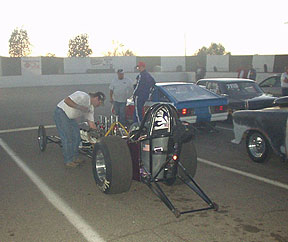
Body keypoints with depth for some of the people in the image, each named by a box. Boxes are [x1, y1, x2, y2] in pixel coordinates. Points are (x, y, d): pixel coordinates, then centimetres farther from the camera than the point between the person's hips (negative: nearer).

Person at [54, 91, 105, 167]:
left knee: (76, 136, 8)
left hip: (70, 117, 9)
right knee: (68, 138, -8)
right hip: (61, 113, -9)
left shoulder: (91, 108, 4)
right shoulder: (83, 96, -23)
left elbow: (91, 123, 8)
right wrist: (80, 107, -30)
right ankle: (68, 161, 4)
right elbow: (66, 100, -30)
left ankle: (75, 158, 22)